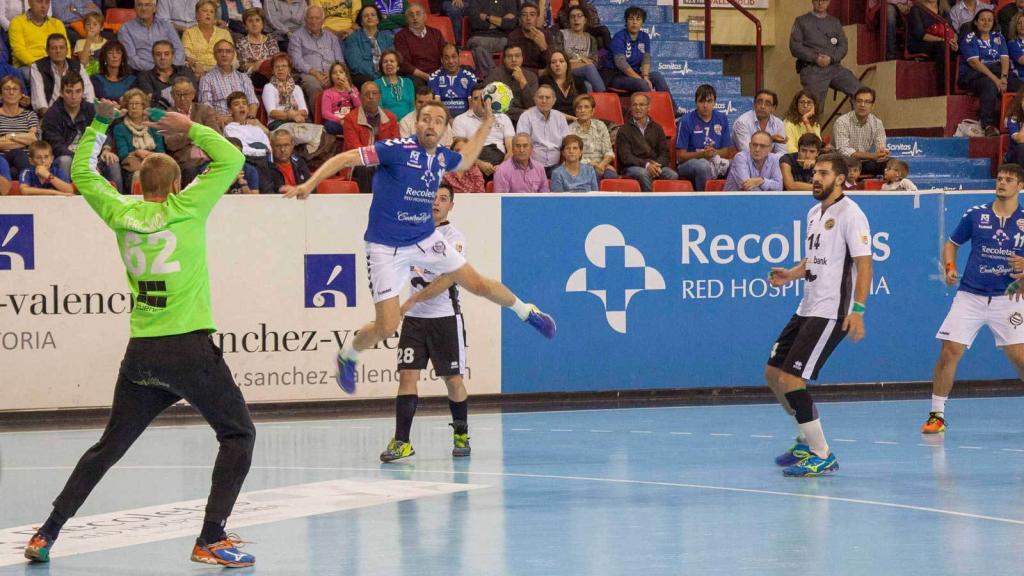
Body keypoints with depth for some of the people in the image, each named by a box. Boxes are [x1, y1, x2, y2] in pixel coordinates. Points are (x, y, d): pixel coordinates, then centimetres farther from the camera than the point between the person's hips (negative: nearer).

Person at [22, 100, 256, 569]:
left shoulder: (122, 213, 7)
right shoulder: (185, 208, -4)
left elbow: (82, 174, 23)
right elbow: (231, 160, -1)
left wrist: (99, 123, 26)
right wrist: (190, 128, 9)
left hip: (141, 353, 5)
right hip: (190, 346, -5)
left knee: (109, 447, 15)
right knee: (238, 434, 5)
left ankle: (47, 533, 12)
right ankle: (211, 540, -7)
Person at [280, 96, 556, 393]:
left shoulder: (442, 156, 0)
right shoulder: (396, 150, -19)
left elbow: (465, 160, 26)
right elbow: (345, 158, -21)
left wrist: (486, 125, 20)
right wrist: (310, 183, -31)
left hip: (426, 239, 5)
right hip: (386, 247, -5)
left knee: (478, 284, 5)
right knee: (387, 326, -8)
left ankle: (526, 311, 35)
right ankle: (347, 355, 22)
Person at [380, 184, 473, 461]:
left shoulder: (454, 238, -8)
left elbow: (447, 280, -18)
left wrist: (413, 300, -21)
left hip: (445, 317, -4)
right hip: (414, 317, 4)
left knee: (453, 379, 3)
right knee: (407, 375, -7)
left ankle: (461, 436, 21)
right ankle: (401, 442, -9)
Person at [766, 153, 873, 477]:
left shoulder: (849, 214, -12)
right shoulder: (814, 213, 15)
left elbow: (864, 264, -17)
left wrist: (857, 310, -25)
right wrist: (792, 274, 8)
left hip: (831, 313, -10)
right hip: (808, 308, 10)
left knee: (790, 380, -16)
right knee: (773, 373, 13)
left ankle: (822, 457, -8)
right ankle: (806, 441, 29)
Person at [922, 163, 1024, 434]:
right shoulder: (975, 214, 2)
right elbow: (951, 244, 14)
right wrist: (949, 268, -4)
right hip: (970, 297, 1)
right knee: (949, 351, -7)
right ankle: (937, 414, 5)